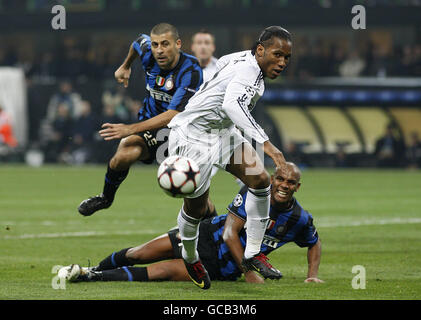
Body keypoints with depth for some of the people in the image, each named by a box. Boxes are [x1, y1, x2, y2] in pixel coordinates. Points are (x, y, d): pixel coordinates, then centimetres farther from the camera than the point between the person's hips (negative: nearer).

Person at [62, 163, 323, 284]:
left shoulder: (300, 219, -11)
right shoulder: (253, 193, -16)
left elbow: (315, 243, 12)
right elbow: (229, 233, -19)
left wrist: (312, 275, -2)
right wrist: (248, 271, -27)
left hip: (221, 267, -1)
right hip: (207, 236, 1)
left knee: (164, 271, -20)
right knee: (136, 255, -2)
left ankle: (89, 277, -14)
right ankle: (93, 270, 27)